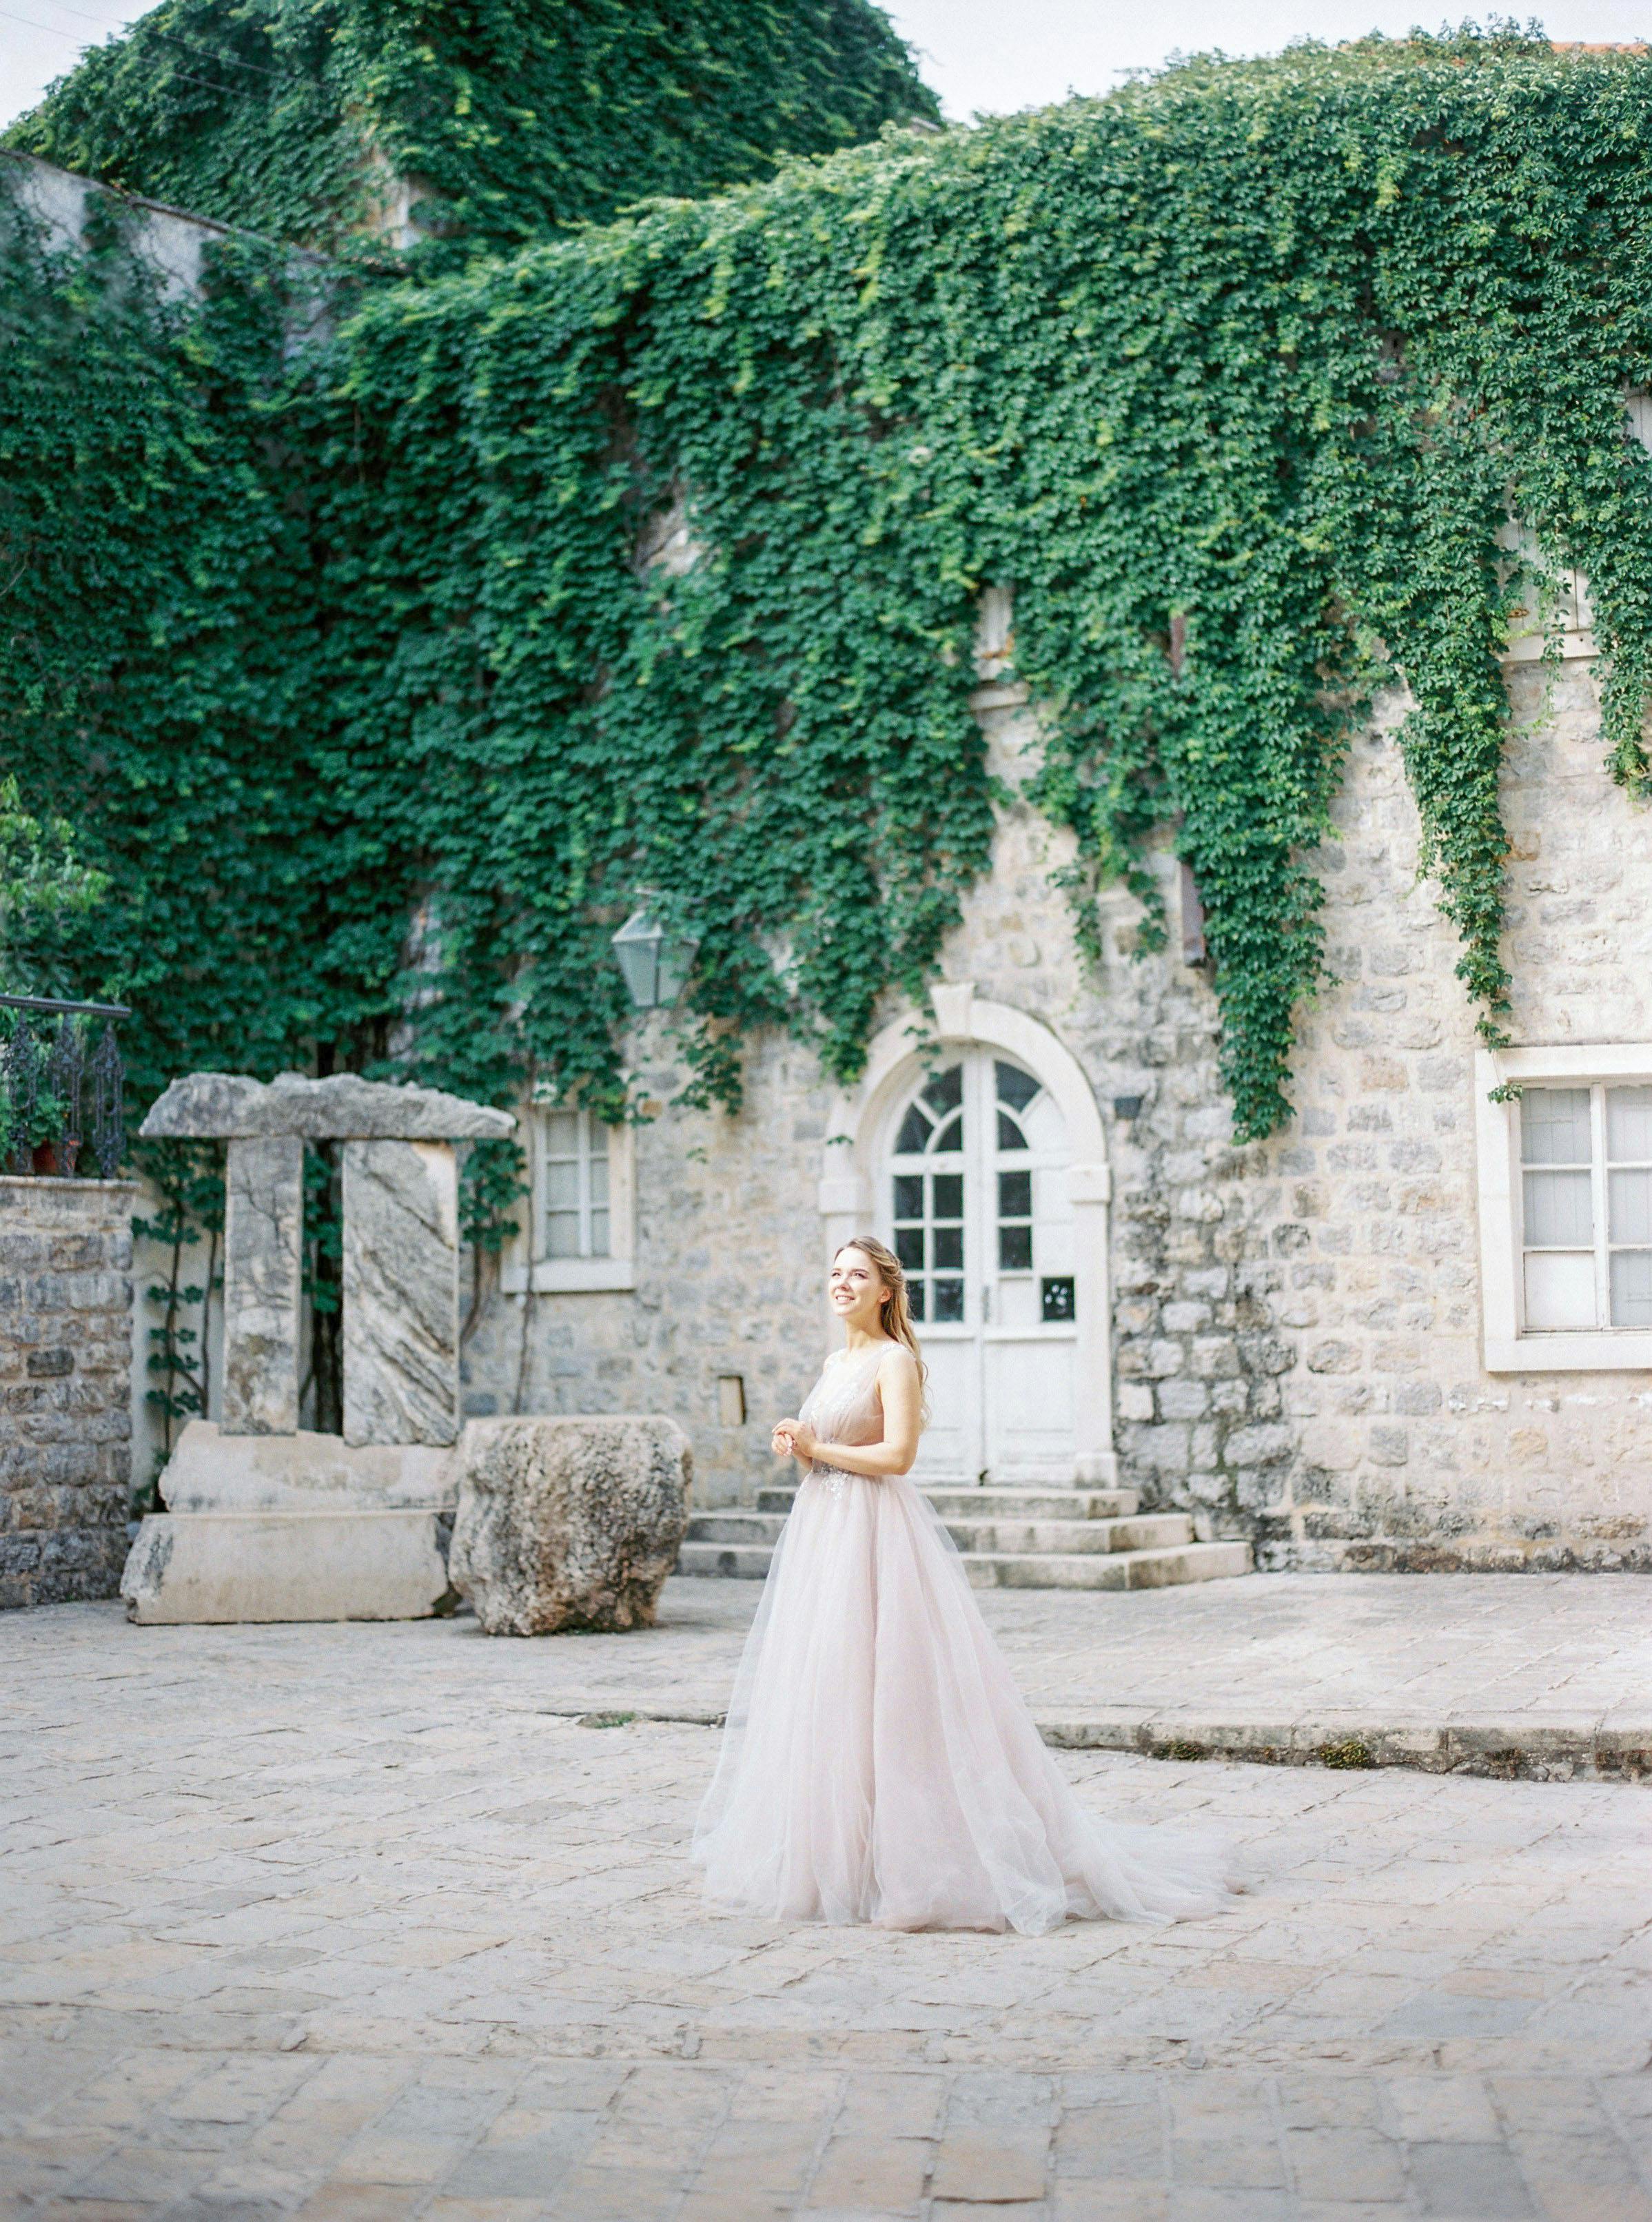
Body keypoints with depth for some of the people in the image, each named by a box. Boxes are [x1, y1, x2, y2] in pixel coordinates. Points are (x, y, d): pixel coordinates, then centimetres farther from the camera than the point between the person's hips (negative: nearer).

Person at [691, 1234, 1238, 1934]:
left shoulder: (894, 1360, -8)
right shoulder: (835, 1362, 17)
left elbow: (896, 1454, -18)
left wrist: (816, 1447, -12)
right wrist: (798, 1448, 4)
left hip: (875, 1534, -9)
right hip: (823, 1532, 9)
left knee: (872, 1685, -10)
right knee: (821, 1687, 7)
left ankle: (900, 1858, -5)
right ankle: (830, 1854, 12)